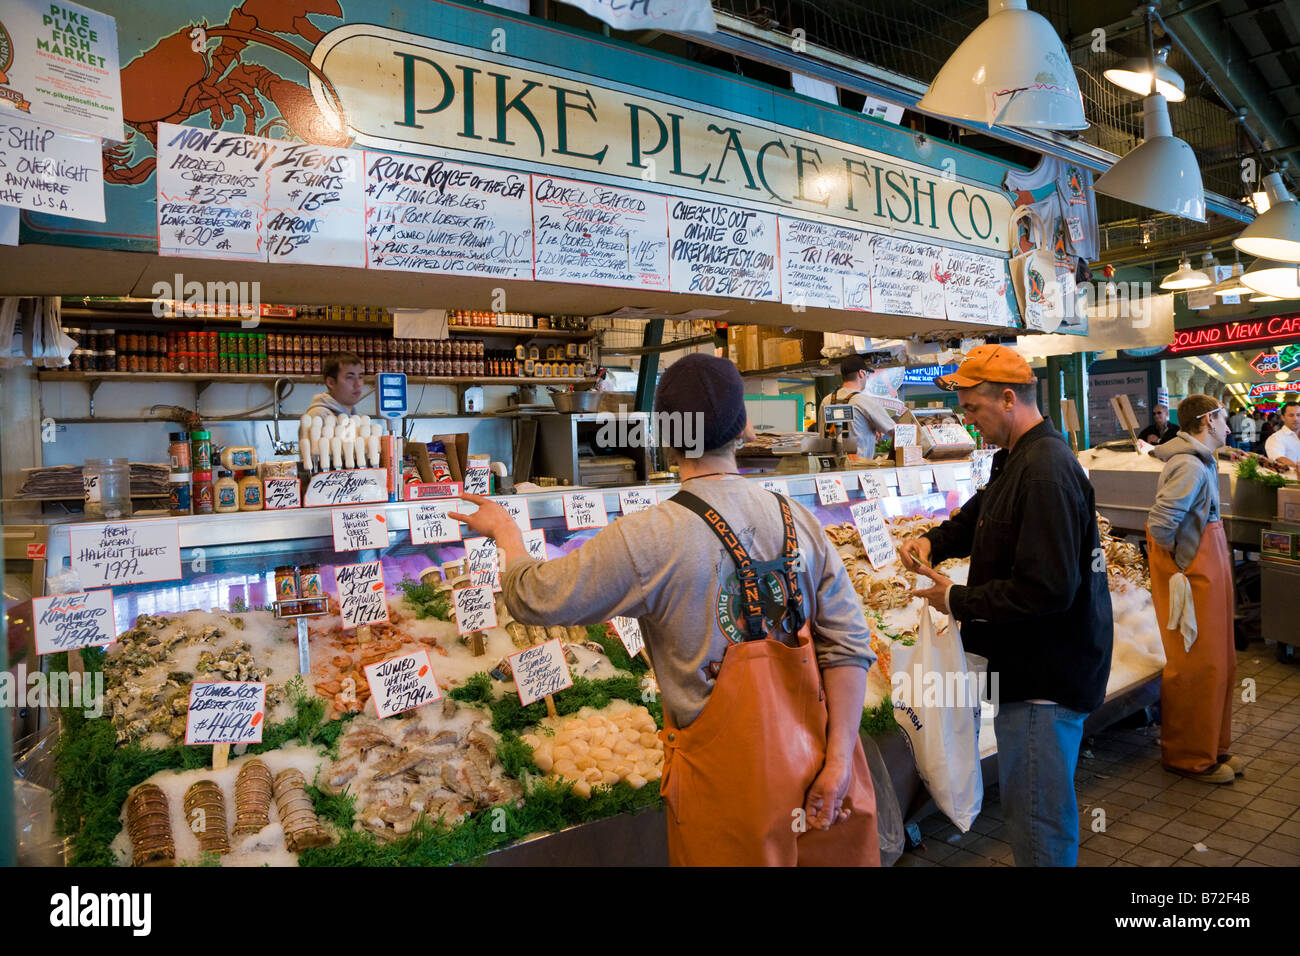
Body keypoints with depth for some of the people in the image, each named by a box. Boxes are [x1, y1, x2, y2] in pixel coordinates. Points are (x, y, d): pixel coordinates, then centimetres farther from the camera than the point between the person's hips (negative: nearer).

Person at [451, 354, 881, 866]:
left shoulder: (648, 539, -19)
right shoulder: (800, 522, -4)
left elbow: (534, 597, -8)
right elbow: (849, 645, -6)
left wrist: (504, 530, 10)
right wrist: (838, 759, -2)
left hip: (730, 782, -4)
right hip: (812, 759, 5)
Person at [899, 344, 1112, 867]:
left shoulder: (1046, 473, -25)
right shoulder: (1018, 460, 10)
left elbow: (1047, 589, -30)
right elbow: (980, 514, 24)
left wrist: (959, 602, -18)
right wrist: (933, 541, 4)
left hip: (1045, 678, -11)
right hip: (1034, 666, 11)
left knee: (1036, 817, 4)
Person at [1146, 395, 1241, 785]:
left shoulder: (1202, 462, 13)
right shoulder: (1189, 466, -20)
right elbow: (1160, 522, -29)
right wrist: (1177, 560, -14)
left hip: (1209, 576, 10)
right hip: (1192, 579, -10)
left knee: (1220, 664, 18)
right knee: (1196, 669, 0)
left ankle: (1213, 748, 32)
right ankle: (1190, 757, 15)